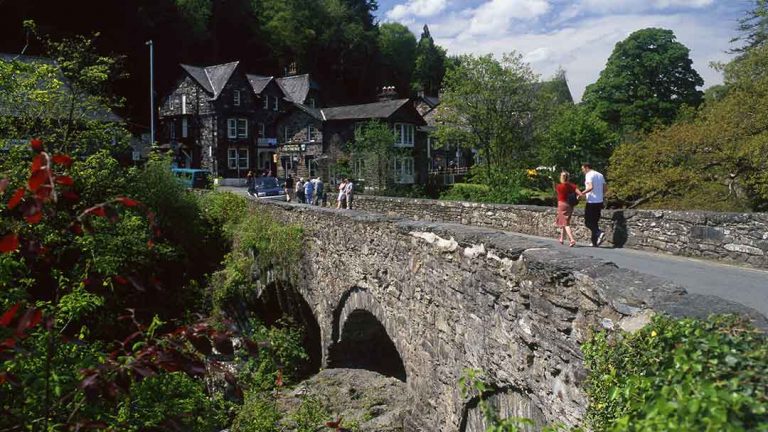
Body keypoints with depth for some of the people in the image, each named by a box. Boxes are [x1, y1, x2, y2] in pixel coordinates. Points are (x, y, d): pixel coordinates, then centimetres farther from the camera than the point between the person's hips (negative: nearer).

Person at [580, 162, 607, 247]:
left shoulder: (589, 175, -10)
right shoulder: (600, 175, 14)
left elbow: (590, 187, -25)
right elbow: (605, 189, 13)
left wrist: (582, 193, -14)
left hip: (591, 202, -8)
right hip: (599, 202, 8)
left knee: (588, 222, -2)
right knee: (595, 222, 14)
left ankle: (599, 233, -22)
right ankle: (595, 241, 12)